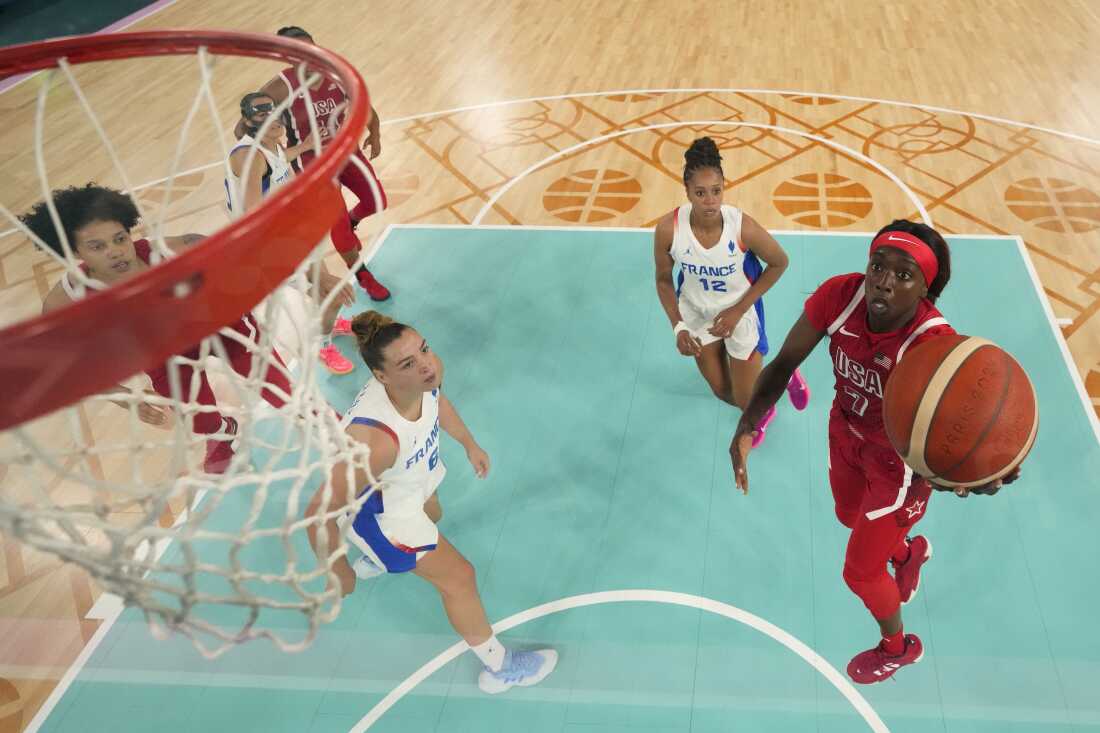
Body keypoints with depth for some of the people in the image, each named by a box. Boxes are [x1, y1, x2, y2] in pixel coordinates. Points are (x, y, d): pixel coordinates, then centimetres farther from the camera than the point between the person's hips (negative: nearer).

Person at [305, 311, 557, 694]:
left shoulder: (424, 375, -27)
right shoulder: (376, 440, -48)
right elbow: (319, 514, -39)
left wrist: (470, 445, 15)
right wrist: (339, 575, -23)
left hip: (412, 480, 8)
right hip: (381, 511, -8)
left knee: (431, 516, 40)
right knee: (459, 578, 7)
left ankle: (373, 562, 73)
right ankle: (498, 668, 33)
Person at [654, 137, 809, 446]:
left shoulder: (743, 227, -31)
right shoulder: (668, 229, -27)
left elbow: (779, 263, -12)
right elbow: (663, 280, -8)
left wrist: (738, 310, -15)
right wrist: (677, 327, -17)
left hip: (739, 311, -2)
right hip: (696, 313, 2)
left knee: (747, 400, 6)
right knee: (722, 392, 18)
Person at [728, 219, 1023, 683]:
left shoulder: (936, 347, -40)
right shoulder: (840, 296, -28)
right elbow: (784, 363, -18)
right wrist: (746, 428, -30)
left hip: (901, 463, -5)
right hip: (847, 431, 5)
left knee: (859, 572, 13)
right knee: (850, 516, 34)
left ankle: (898, 647, 49)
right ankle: (908, 552, 71)